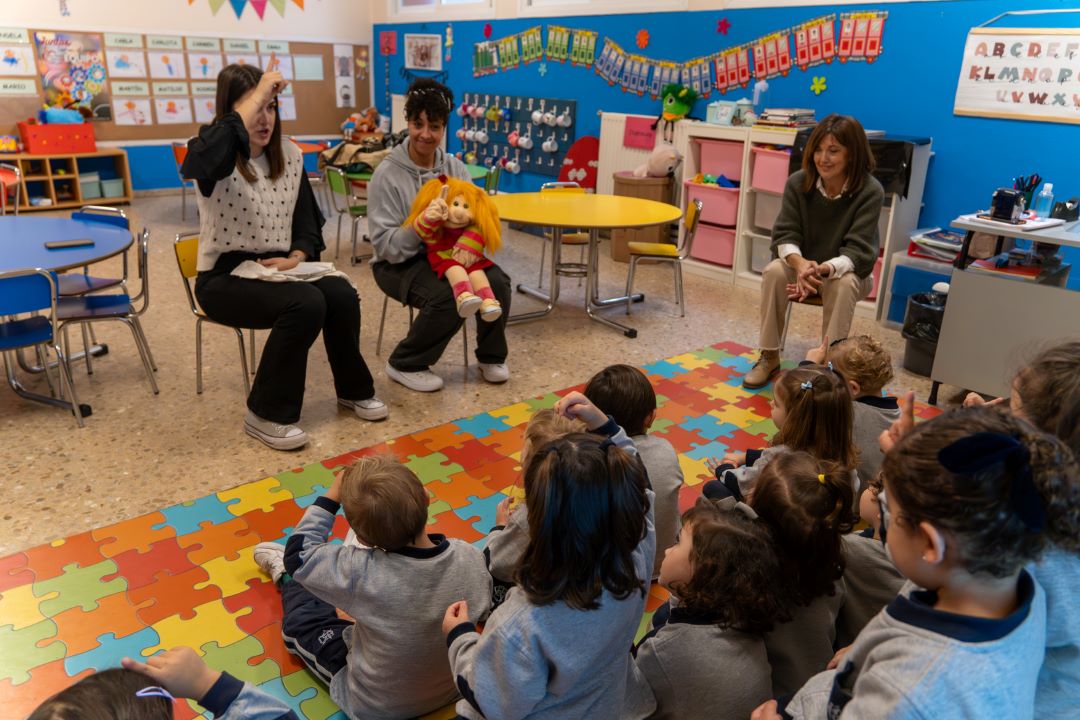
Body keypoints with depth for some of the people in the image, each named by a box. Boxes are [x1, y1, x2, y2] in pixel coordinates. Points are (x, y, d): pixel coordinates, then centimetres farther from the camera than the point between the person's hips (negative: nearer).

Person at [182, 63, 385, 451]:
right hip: (225, 278, -5)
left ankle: (353, 388, 4)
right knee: (305, 303, -30)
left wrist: (296, 257, -12)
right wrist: (257, 93, -31)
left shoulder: (290, 155, 5)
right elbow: (207, 156, -40)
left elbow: (308, 222, 10)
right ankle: (266, 414, -15)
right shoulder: (215, 155, -12)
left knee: (341, 294, -22)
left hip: (277, 268, 5)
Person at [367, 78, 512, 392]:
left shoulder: (454, 168, 1)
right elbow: (385, 245, -18)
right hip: (399, 262, -4)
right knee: (447, 297, -31)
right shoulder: (387, 174, -13)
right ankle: (405, 365, -6)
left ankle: (491, 356, 6)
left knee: (497, 282, -19)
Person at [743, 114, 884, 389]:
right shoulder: (798, 183, -13)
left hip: (846, 270, -2)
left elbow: (858, 250, -24)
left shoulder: (870, 191, -20)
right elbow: (785, 235, -14)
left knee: (844, 285, -36)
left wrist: (824, 269, -45)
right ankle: (769, 357, -16)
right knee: (774, 271, -29)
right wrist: (799, 263, -37)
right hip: (801, 264, 2)